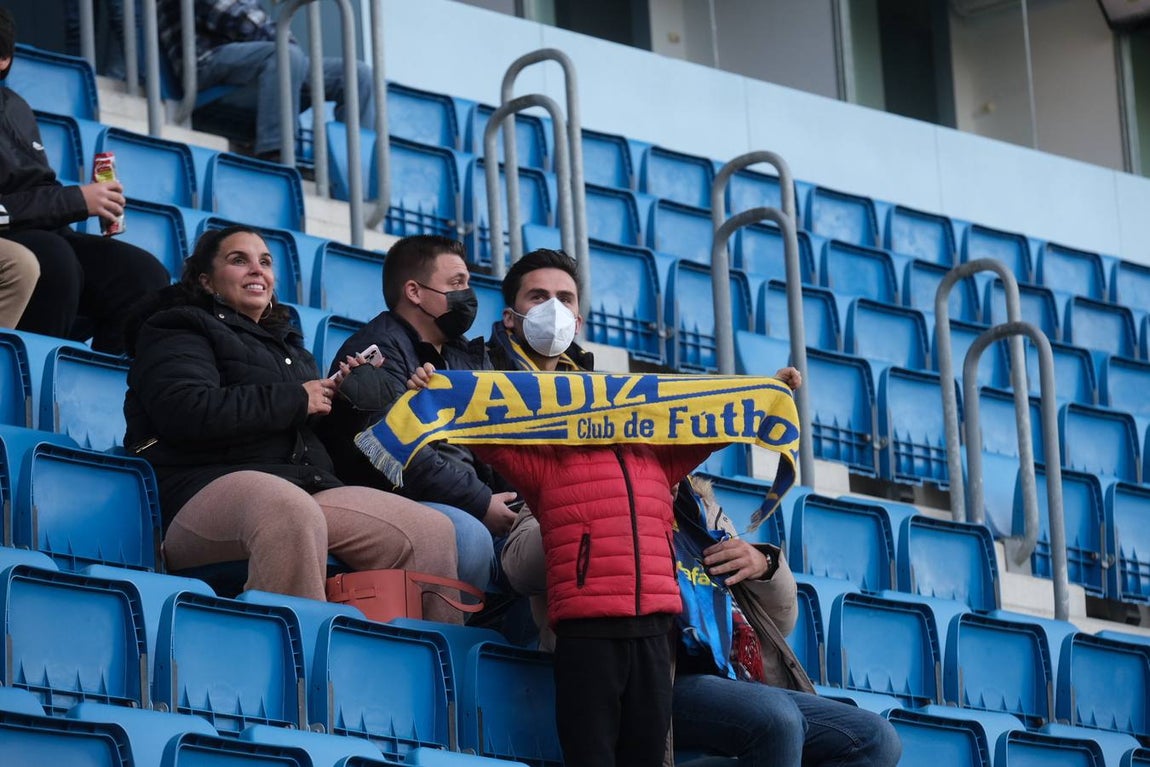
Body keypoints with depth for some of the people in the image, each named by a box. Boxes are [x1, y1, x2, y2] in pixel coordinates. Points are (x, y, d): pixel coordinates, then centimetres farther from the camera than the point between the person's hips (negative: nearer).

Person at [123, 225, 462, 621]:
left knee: (432, 531, -16)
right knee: (291, 511, -43)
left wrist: (346, 392, 15)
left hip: (309, 485, 7)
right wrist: (295, 400, -5)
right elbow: (187, 412, -11)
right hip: (212, 488, -7)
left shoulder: (288, 344, 32)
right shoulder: (177, 332, 10)